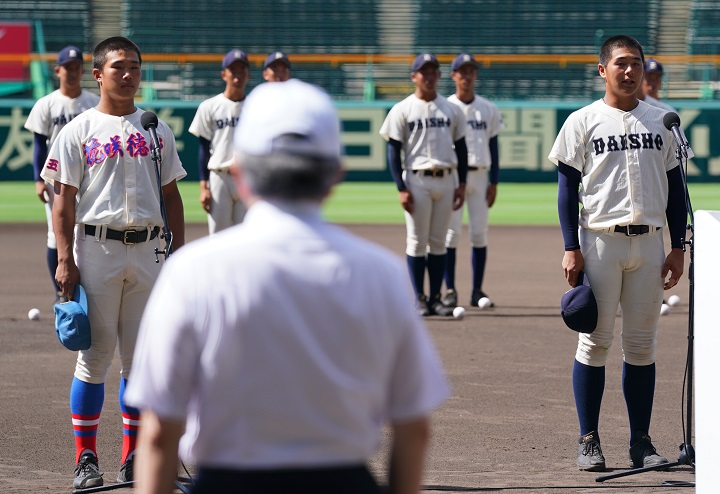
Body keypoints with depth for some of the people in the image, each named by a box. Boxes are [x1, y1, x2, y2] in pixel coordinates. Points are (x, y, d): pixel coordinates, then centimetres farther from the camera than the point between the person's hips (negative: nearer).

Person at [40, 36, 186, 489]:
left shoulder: (157, 129, 12)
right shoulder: (78, 131, 1)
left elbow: (172, 195, 14)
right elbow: (64, 199, -1)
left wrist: (180, 252, 7)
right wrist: (65, 260, -9)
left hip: (148, 251, 3)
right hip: (96, 249, -3)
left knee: (141, 356, 5)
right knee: (96, 354, -2)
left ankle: (134, 457, 13)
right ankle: (86, 458, 5)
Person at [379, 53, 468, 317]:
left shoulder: (452, 110, 11)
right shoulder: (402, 110, 0)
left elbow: (460, 147, 14)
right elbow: (393, 150, -3)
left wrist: (462, 184, 5)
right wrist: (401, 189, -10)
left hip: (446, 179, 3)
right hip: (417, 180, -3)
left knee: (438, 241, 6)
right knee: (417, 241, -1)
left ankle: (435, 298, 10)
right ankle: (419, 298, 4)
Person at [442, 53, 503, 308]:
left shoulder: (488, 109, 10)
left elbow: (493, 146, 11)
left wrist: (494, 182, 4)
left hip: (480, 175, 3)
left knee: (480, 232, 1)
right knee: (451, 231, -7)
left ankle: (477, 290, 7)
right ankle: (449, 290, -1)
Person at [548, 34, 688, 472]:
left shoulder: (661, 121, 11)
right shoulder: (583, 122, 1)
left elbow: (675, 186, 13)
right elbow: (567, 186, -1)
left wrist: (678, 247, 6)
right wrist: (571, 249, -9)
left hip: (649, 242, 3)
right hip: (600, 241, -3)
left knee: (643, 344, 5)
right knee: (595, 341, -1)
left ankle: (641, 441, 10)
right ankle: (589, 440, 4)